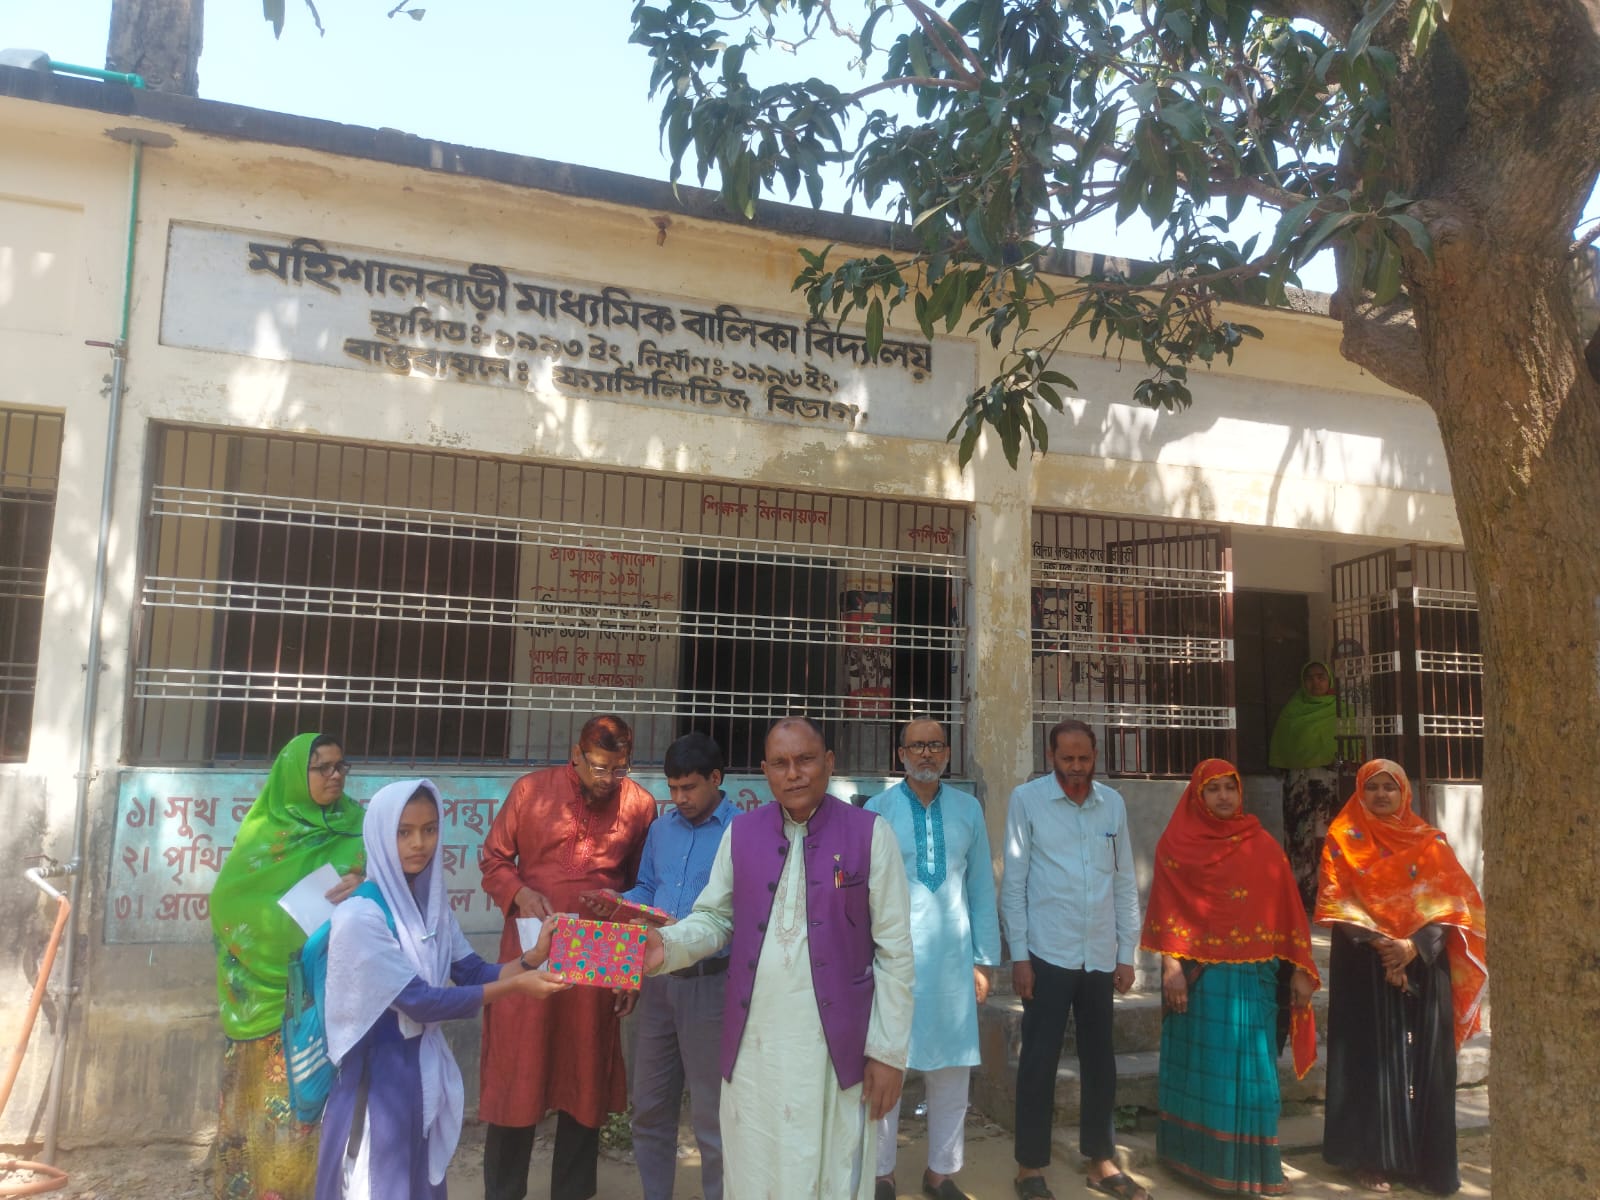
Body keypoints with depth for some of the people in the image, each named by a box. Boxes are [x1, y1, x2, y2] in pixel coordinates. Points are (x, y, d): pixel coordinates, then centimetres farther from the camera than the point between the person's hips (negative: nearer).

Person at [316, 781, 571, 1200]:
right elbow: (421, 1001, -21)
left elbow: (473, 973, 1)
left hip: (427, 1067, 7)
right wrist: (513, 986, -22)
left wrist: (533, 957, -16)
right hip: (379, 1073, -7)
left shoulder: (432, 904, 1)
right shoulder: (360, 916, -21)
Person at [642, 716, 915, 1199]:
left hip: (834, 1045, -3)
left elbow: (894, 950, -4)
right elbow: (714, 917, 10)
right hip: (753, 1043, 3)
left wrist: (888, 1050, -5)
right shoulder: (741, 832, 5)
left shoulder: (870, 833, -6)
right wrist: (667, 944, -11)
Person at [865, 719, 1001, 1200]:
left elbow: (982, 887, 7)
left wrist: (984, 959, 5)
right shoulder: (878, 809, -3)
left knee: (952, 1073, 11)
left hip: (952, 958, 3)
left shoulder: (968, 809, 5)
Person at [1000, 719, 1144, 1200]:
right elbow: (1013, 882, -5)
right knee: (1039, 1062, 4)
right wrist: (1019, 955, -8)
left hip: (1100, 956, 4)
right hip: (1047, 954, -4)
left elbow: (1125, 883, 10)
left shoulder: (1113, 803, 6)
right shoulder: (1026, 800, -6)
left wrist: (1127, 953, 8)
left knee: (1100, 1060, 14)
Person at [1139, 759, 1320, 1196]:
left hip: (1254, 976, 3)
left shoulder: (1263, 845, 9)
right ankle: (1201, 1160, 15)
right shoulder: (1177, 845, 0)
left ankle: (1251, 1165, 19)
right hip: (1199, 974, -3)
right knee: (1203, 1069, 4)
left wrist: (1300, 970, 2)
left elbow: (1287, 909, 7)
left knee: (1252, 1070, 7)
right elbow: (1168, 910, -4)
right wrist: (1171, 966, -13)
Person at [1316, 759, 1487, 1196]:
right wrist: (1378, 943, -18)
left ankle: (1428, 1160, 14)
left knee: (1424, 1061, 4)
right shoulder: (1343, 840, 2)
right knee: (1371, 1058, -1)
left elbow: (1448, 901, 1)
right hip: (1364, 965, -2)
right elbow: (1337, 901, -5)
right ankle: (1371, 1158, 7)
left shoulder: (1429, 841, 8)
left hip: (1424, 965, 2)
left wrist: (1414, 945, -14)